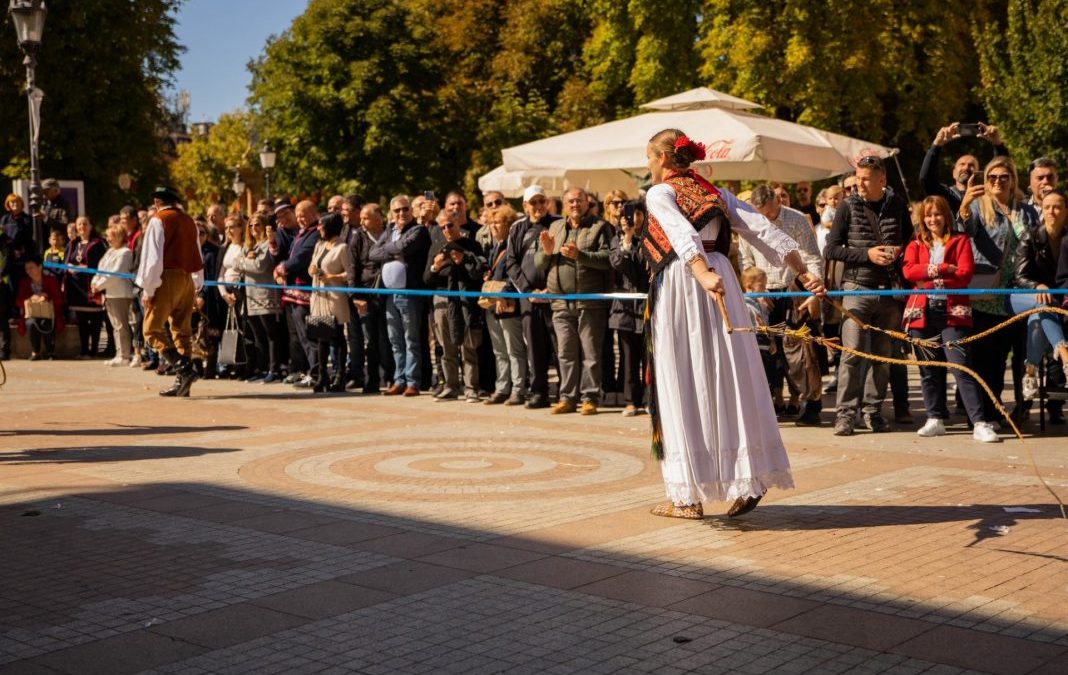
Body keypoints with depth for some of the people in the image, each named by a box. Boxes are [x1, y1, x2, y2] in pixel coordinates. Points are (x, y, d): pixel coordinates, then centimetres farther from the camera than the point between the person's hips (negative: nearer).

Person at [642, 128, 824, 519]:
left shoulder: (659, 193, -2)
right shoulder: (714, 193, 17)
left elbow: (682, 234, -21)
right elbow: (763, 230, 9)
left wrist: (702, 274, -37)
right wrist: (803, 272, 6)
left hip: (681, 286, -6)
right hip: (720, 283, 6)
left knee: (684, 385, -1)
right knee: (727, 379, 9)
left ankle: (688, 497, 2)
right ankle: (747, 479, 7)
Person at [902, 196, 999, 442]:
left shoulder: (960, 241, 9)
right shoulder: (915, 245, 16)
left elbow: (965, 273, -5)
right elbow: (909, 271, -2)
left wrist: (929, 279, -9)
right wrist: (943, 269, -11)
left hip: (952, 311, -3)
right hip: (922, 311, 3)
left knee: (961, 366, -11)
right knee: (929, 369, 7)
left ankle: (979, 423, -12)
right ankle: (935, 420, 17)